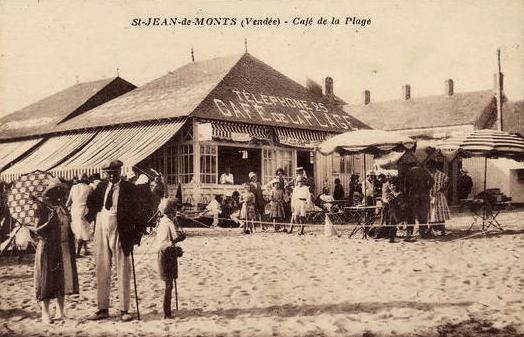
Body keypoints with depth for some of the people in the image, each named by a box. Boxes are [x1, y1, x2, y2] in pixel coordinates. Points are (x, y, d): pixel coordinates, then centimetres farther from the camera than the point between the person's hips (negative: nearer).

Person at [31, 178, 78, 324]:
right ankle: (45, 313, 9)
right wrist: (48, 224, -26)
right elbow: (37, 230, -9)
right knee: (47, 279, 0)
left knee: (62, 278, 8)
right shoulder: (42, 208, -6)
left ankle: (62, 311, 17)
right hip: (47, 248, -5)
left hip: (63, 248, 6)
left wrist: (72, 247, 11)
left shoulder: (62, 207, 11)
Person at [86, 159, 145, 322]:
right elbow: (91, 203, 16)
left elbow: (136, 211, -6)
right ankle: (103, 309, 20)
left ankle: (124, 310, 11)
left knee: (123, 271, 3)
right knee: (102, 270, 10)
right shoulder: (101, 186, 9)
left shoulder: (128, 188, -5)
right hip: (102, 229, 4)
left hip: (120, 231, -4)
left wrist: (137, 233, -10)